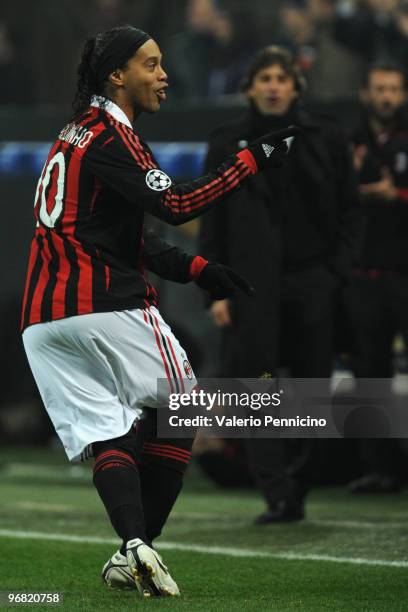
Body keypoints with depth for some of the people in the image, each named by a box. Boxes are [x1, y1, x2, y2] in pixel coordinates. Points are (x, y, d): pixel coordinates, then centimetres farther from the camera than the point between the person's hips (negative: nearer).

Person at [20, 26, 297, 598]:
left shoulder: (77, 135, 22)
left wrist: (194, 267, 16)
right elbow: (176, 205, -19)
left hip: (42, 322, 8)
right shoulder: (109, 136, -8)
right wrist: (252, 160, -14)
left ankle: (132, 543, -17)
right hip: (107, 308, -8)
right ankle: (140, 549, 0)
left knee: (108, 435, 3)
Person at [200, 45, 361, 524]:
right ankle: (278, 497, -10)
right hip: (253, 285, -1)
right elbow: (212, 223, 5)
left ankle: (296, 491, 15)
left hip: (313, 282, 1)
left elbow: (348, 211, 7)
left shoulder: (325, 139, 5)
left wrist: (337, 271, -4)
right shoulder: (228, 144, 5)